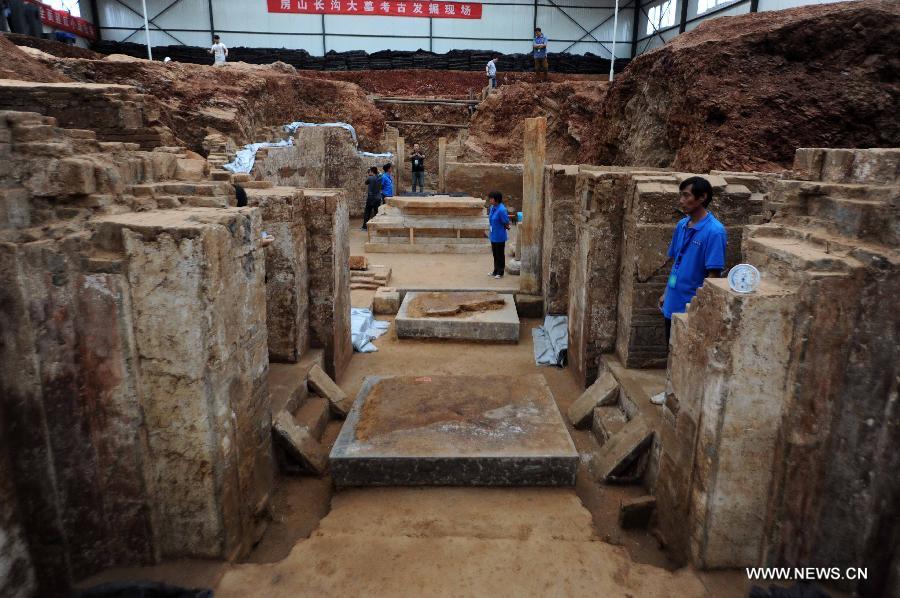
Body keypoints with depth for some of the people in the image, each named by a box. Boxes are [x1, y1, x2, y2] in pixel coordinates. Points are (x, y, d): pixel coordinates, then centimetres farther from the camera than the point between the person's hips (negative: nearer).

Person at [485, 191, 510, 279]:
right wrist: (489, 232, 14)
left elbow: (506, 223, -17)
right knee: (495, 254, 18)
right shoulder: (492, 207, 4)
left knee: (500, 254, 5)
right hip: (493, 235, 8)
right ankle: (496, 271, 31)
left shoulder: (501, 209, -23)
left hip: (499, 236, -8)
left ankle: (500, 272, 17)